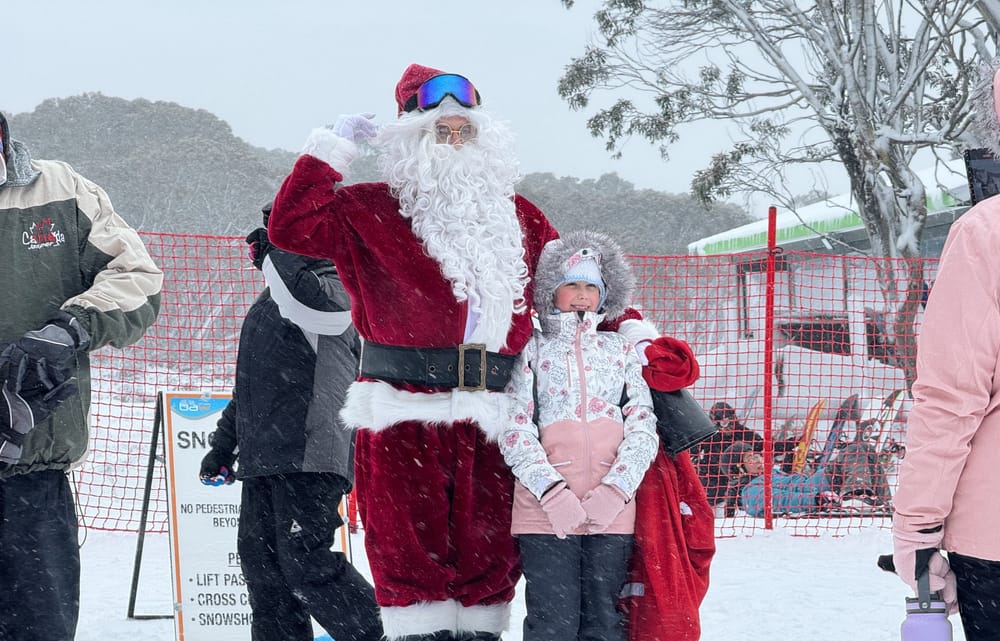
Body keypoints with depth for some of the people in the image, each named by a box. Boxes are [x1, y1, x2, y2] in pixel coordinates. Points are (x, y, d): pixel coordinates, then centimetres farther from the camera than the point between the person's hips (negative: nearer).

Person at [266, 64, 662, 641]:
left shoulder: (519, 218, 20)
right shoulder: (374, 212, 7)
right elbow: (292, 227, -3)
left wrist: (629, 325, 13)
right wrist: (332, 148, -2)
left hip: (489, 420, 4)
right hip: (403, 417, -4)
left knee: (489, 554, 4)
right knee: (412, 551, -5)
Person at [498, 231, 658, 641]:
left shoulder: (621, 351, 17)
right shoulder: (533, 351, 10)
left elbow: (643, 427, 8)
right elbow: (515, 430, 0)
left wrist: (614, 490, -8)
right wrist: (553, 493, -13)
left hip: (612, 513, 2)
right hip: (545, 512, -2)